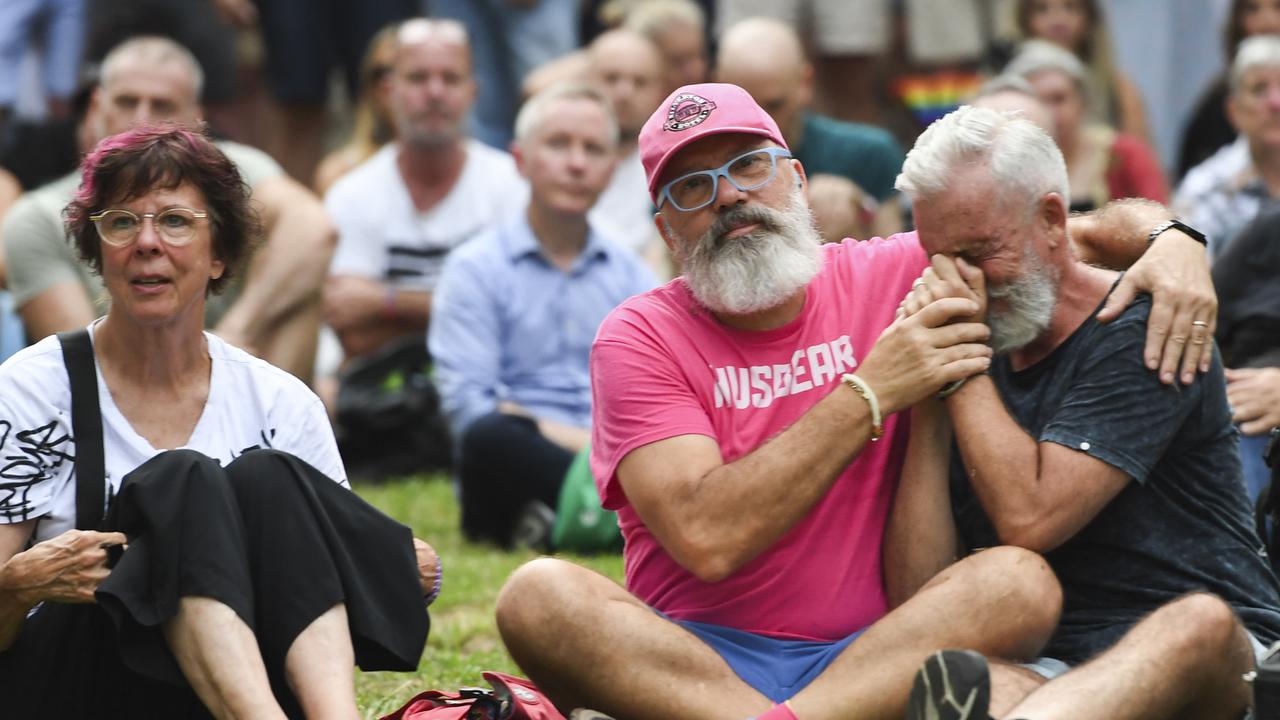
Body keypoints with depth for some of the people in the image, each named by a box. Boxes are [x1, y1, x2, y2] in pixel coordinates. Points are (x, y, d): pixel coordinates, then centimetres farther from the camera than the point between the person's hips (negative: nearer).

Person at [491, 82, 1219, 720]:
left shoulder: (889, 276, 10)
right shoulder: (640, 339, 2)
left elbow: (1085, 229, 20)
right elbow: (708, 541, -13)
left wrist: (1169, 240, -4)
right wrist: (872, 393, -11)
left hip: (867, 651, 2)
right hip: (691, 658, -2)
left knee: (1019, 582, -26)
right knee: (540, 596, -29)